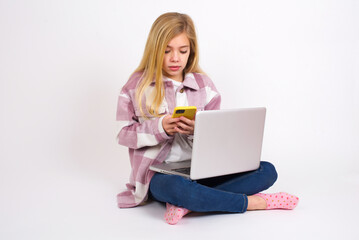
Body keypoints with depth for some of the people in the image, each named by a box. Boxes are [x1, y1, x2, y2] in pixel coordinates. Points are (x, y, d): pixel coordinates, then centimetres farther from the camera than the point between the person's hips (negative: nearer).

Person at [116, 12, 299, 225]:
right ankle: (253, 202, -21)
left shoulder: (204, 85, 8)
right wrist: (160, 128, -15)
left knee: (267, 171, -14)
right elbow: (124, 134, 1)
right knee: (177, 187, -42)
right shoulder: (137, 86, 1)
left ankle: (189, 203, -28)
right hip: (158, 173, -4)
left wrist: (198, 131, -16)